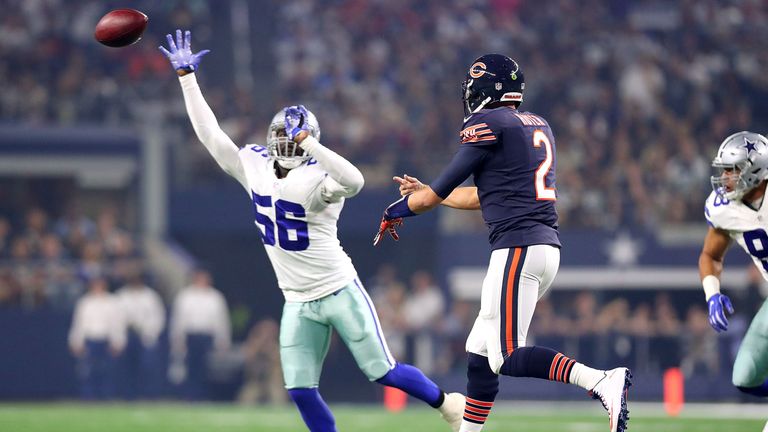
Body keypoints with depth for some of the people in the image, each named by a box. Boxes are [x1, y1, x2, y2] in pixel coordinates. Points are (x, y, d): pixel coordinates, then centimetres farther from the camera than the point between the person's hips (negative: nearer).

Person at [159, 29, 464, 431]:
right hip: (299, 304, 5)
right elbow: (209, 132, 4)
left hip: (339, 291, -5)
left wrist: (306, 141, -41)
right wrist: (187, 77, 1)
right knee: (301, 390, -2)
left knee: (383, 372, 1)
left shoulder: (317, 180, -17)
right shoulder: (254, 167, 1)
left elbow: (354, 182, -40)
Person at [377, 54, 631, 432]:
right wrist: (426, 193, 40)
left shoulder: (488, 125, -6)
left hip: (518, 247, -9)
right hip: (547, 244, 9)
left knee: (507, 357, -13)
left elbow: (440, 190, 1)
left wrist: (396, 212, 19)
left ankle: (604, 382, -28)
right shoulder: (538, 127, 20)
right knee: (480, 350, 15)